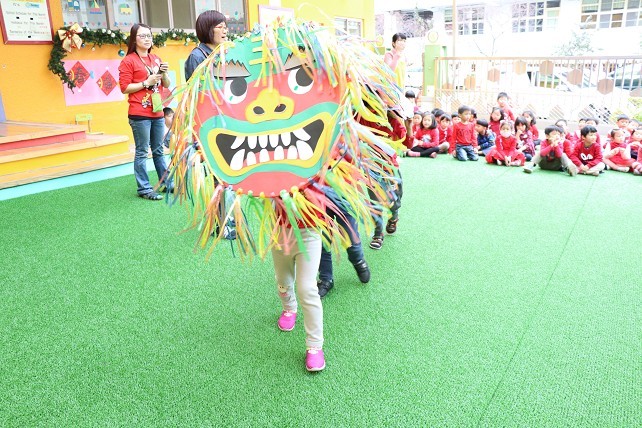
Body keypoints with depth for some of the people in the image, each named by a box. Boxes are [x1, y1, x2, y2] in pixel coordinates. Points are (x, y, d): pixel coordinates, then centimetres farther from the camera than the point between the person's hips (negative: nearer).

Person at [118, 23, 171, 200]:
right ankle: (144, 189, 2)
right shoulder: (128, 61, -2)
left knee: (158, 150, 13)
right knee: (142, 152, -3)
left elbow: (166, 85, 19)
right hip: (139, 114, -6)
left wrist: (164, 73, -1)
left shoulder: (156, 59, 16)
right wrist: (146, 82, -14)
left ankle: (166, 183, 21)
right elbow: (124, 88, -7)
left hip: (157, 112, 6)